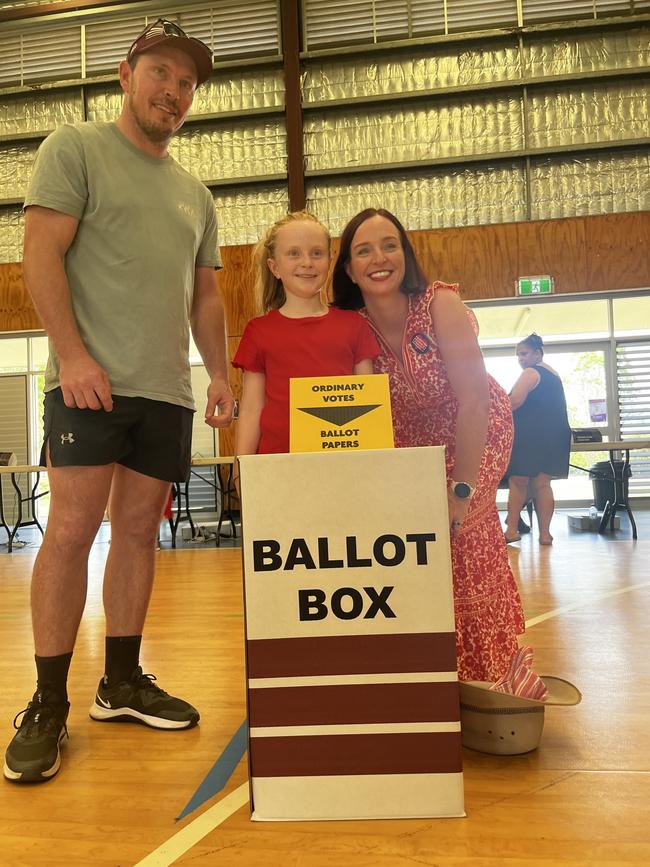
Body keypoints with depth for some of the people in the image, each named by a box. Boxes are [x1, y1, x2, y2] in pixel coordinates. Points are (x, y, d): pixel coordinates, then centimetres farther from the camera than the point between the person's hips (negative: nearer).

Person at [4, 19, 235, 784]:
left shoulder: (195, 195, 22)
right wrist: (72, 354, -15)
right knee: (72, 529, -7)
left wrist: (219, 373, 8)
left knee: (139, 531, 7)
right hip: (92, 380, -5)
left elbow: (205, 295, 21)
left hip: (168, 391, 5)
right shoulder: (75, 148, 7)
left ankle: (122, 682, 19)